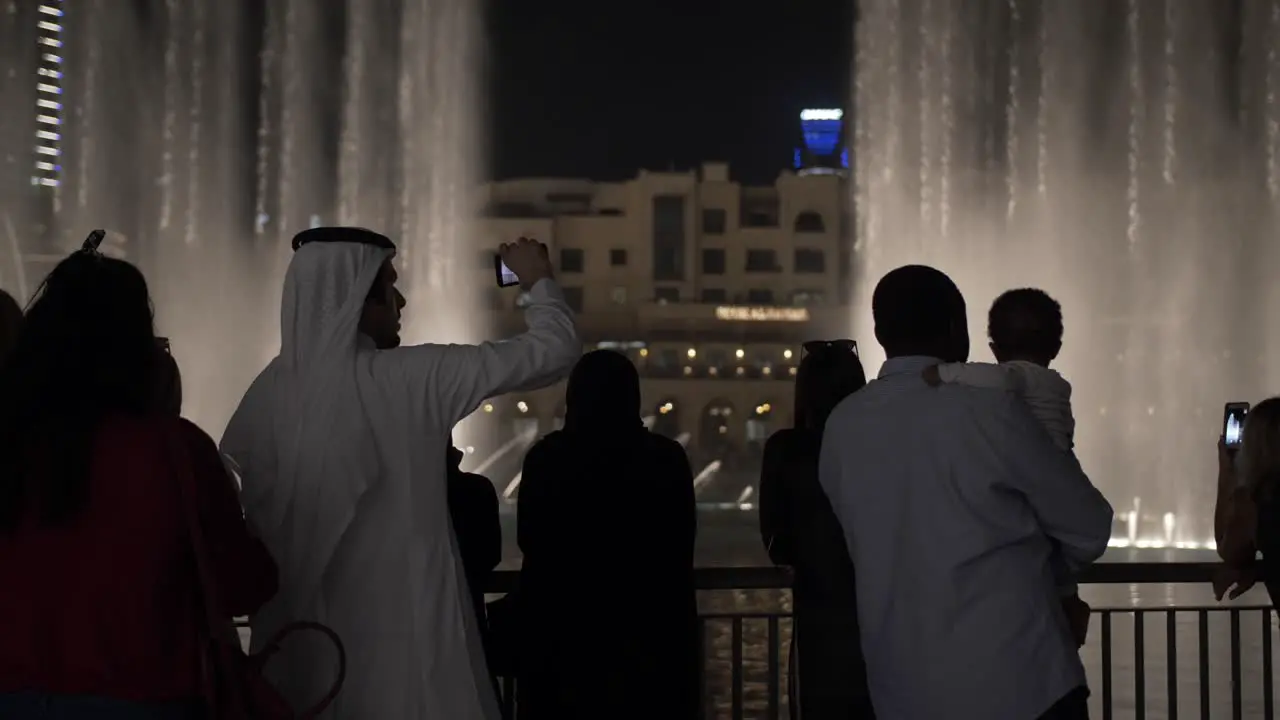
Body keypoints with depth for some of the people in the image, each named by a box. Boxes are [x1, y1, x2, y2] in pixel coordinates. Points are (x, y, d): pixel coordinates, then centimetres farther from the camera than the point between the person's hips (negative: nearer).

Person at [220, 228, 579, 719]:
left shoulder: (269, 389, -1)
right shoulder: (413, 379, -14)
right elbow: (555, 348, -7)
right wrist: (538, 281, 11)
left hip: (298, 631, 5)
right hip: (399, 629, -5)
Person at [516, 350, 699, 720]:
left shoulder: (546, 458, -7)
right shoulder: (667, 458, -5)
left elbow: (529, 540, 4)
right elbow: (680, 548, 4)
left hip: (566, 626, 0)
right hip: (649, 628, 0)